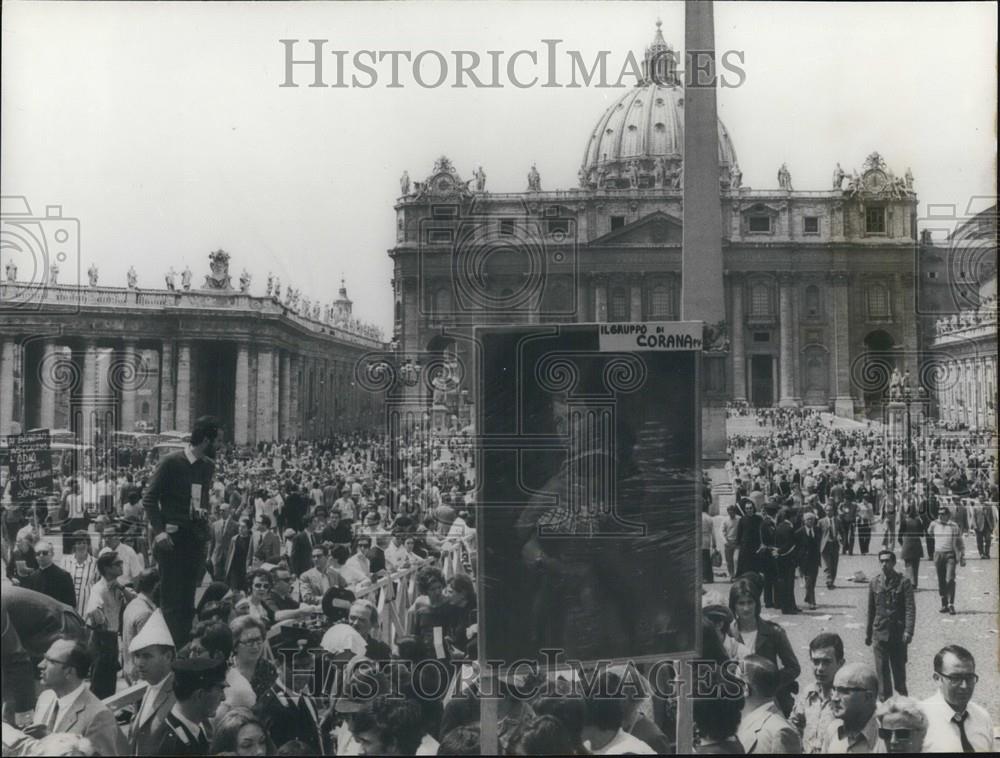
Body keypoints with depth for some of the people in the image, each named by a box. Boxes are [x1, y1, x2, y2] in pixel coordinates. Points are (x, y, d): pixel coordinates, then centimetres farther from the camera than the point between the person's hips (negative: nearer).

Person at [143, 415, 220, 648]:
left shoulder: (208, 466, 9)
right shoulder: (171, 462, -9)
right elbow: (149, 498, -8)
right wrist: (159, 531, -15)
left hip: (196, 536, 6)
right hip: (172, 537, -6)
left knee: (189, 599, 9)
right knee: (172, 598, -3)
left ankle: (186, 646, 15)